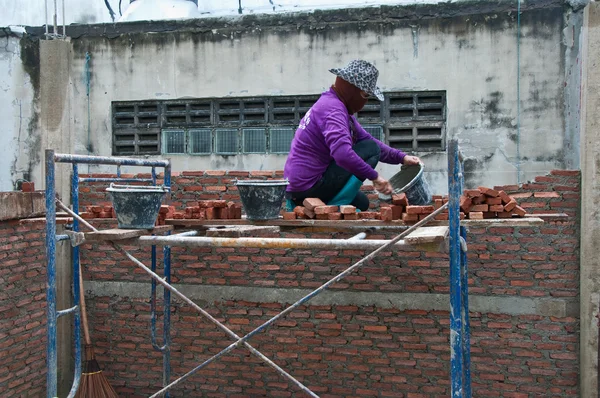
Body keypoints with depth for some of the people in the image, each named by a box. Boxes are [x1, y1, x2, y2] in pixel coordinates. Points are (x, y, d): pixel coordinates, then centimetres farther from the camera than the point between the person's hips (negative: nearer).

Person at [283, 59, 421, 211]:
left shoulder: (330, 103, 14)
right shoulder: (333, 109, -19)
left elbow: (366, 138, 17)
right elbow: (342, 153, -35)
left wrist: (401, 158, 9)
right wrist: (374, 176, -27)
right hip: (309, 188, -10)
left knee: (361, 203, 28)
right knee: (371, 149, -11)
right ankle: (336, 205, -12)